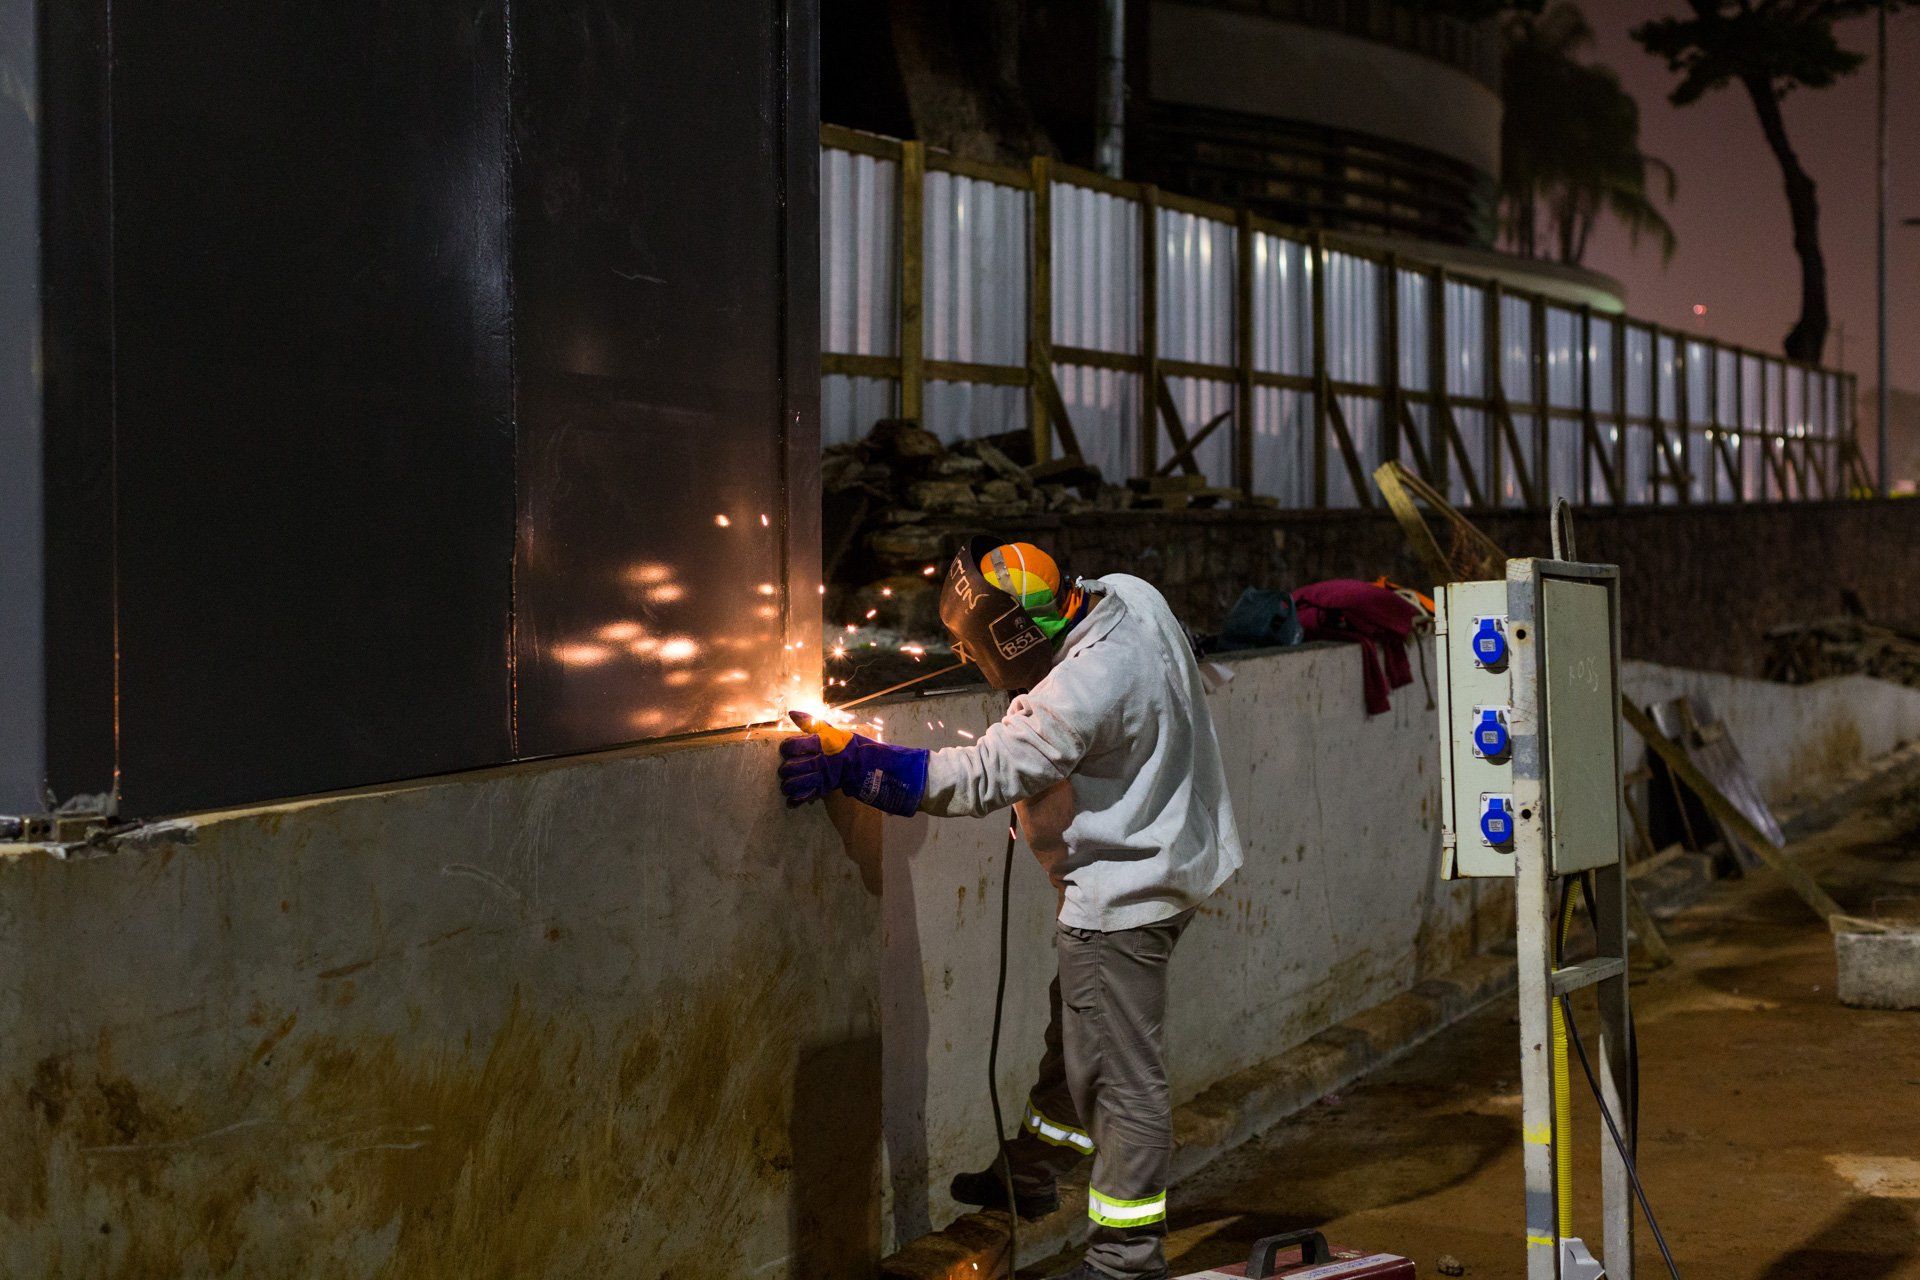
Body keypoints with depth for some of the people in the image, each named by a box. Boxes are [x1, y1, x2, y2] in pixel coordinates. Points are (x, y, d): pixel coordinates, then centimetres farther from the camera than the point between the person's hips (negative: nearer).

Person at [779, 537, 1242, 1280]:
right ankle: (1032, 1172, 42)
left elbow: (983, 776, -32)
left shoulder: (1084, 691, -31)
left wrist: (848, 763, -29)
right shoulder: (1126, 597, -4)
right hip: (1151, 858, 10)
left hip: (1122, 891, -10)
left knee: (1118, 1070, 0)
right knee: (1075, 1031, 25)